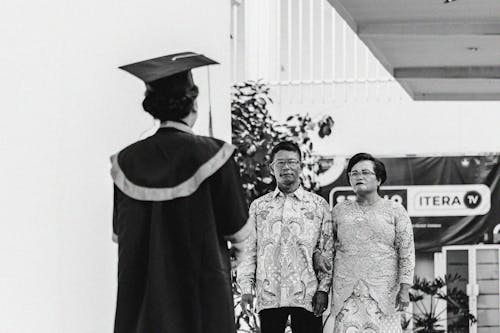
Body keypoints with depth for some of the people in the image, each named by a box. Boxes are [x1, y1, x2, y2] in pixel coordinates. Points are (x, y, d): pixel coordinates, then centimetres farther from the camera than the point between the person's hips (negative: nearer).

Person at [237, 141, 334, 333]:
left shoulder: (319, 206, 9)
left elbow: (328, 251, 5)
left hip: (306, 296, -1)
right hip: (268, 296, 2)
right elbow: (248, 249, 12)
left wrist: (324, 288, -4)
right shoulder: (258, 206, 14)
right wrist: (246, 286, 1)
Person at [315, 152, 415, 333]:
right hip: (346, 292, 2)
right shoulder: (340, 210, 15)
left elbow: (407, 252, 4)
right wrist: (317, 254, 2)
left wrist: (404, 289, -3)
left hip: (383, 292, -2)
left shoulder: (395, 211, 8)